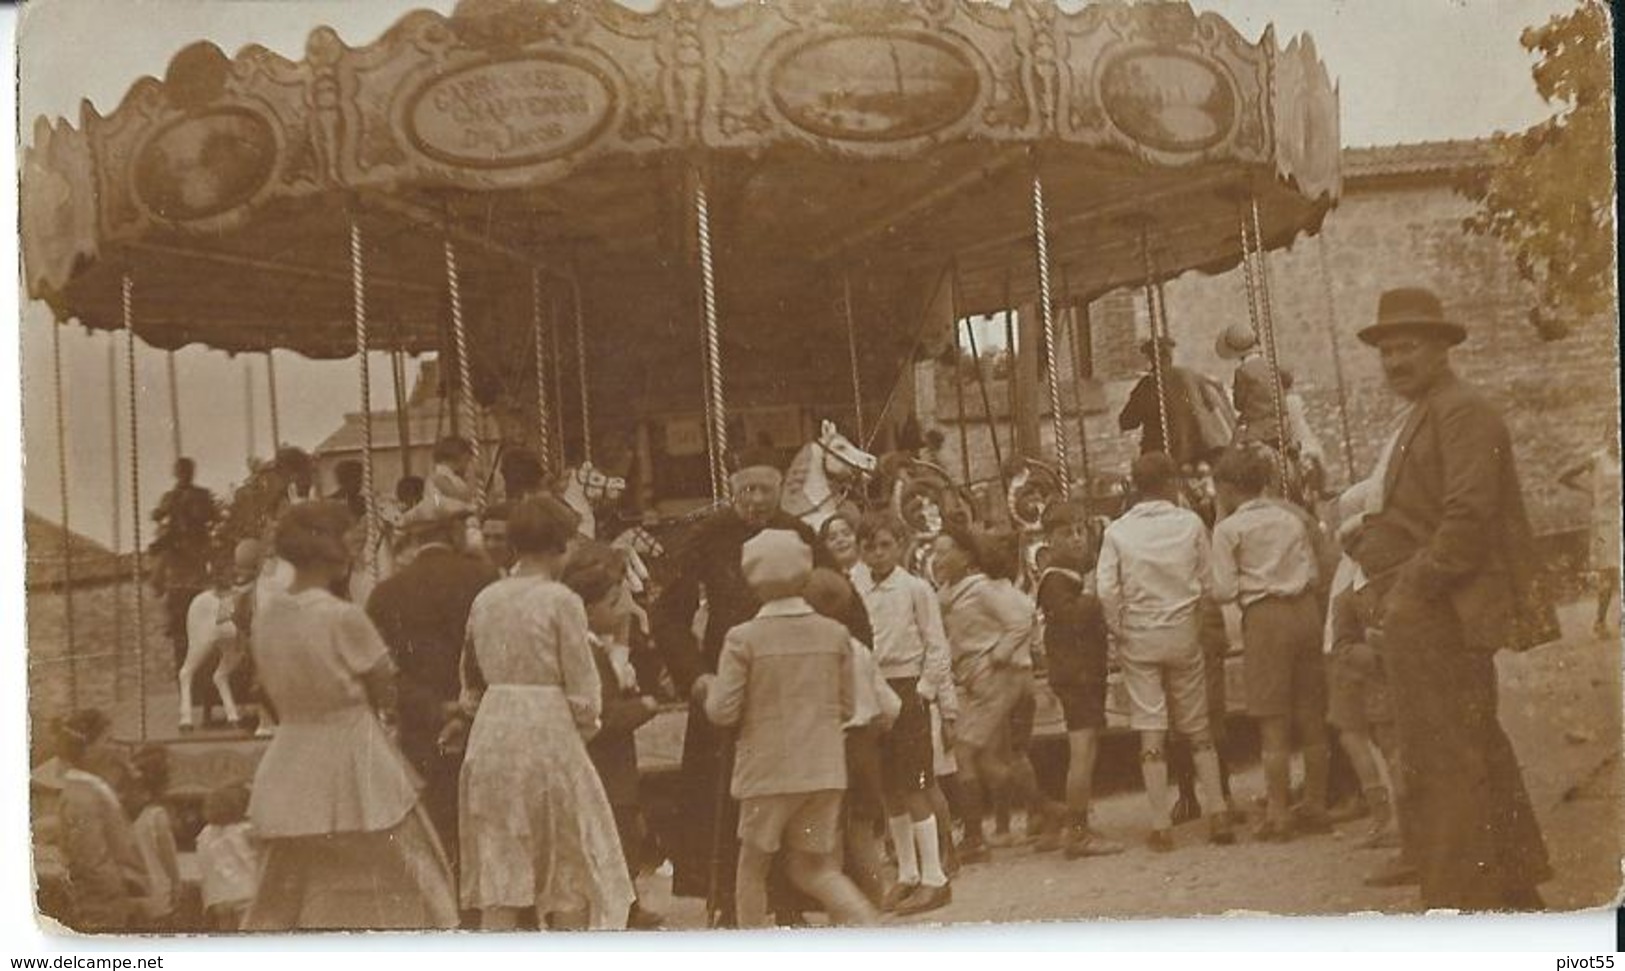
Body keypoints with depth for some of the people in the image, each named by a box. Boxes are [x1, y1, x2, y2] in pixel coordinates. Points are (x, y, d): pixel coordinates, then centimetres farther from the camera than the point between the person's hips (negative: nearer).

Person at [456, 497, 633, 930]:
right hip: (548, 732, -5)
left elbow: (471, 685, 12)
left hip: (490, 732, 5)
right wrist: (588, 722, 10)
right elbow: (582, 691, -8)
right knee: (571, 872, 7)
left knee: (499, 871, 7)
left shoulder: (484, 600, 8)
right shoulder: (561, 601, -8)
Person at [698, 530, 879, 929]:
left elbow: (722, 712, -9)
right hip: (825, 768, 4)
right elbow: (845, 709, 8)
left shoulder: (743, 638, -9)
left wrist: (709, 686, 11)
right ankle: (866, 922, -8)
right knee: (814, 868, 14)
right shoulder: (835, 633, 2)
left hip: (767, 769, -4)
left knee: (752, 866, 13)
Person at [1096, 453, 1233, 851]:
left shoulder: (1117, 531, -4)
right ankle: (1217, 814, 8)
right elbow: (1207, 582, 0)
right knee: (1198, 730, 12)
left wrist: (1120, 630, 1)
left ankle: (1161, 826, 1)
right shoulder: (1190, 523, -2)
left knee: (1150, 734, 1)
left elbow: (1106, 590, -11)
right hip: (1183, 633, 0)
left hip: (1138, 639, 0)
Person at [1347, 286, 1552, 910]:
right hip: (1422, 617, 11)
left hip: (1438, 616, -11)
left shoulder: (1462, 411, -10)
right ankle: (1515, 889, 26)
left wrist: (1413, 590, -19)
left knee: (1444, 763, -9)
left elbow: (1469, 514, -20)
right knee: (1478, 755, 16)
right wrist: (1384, 591, 14)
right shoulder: (1418, 419, 22)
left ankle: (1457, 899, -6)